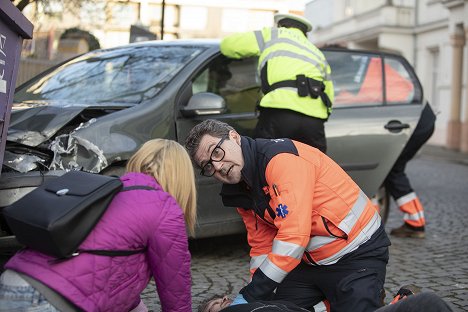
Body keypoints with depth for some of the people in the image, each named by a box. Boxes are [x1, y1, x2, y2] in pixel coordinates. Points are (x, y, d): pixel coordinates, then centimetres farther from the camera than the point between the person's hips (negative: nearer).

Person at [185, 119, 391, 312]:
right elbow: (262, 247, 8)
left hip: (358, 253, -8)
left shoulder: (282, 157, -27)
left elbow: (293, 237, -33)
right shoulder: (239, 193, 1)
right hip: (311, 260, 8)